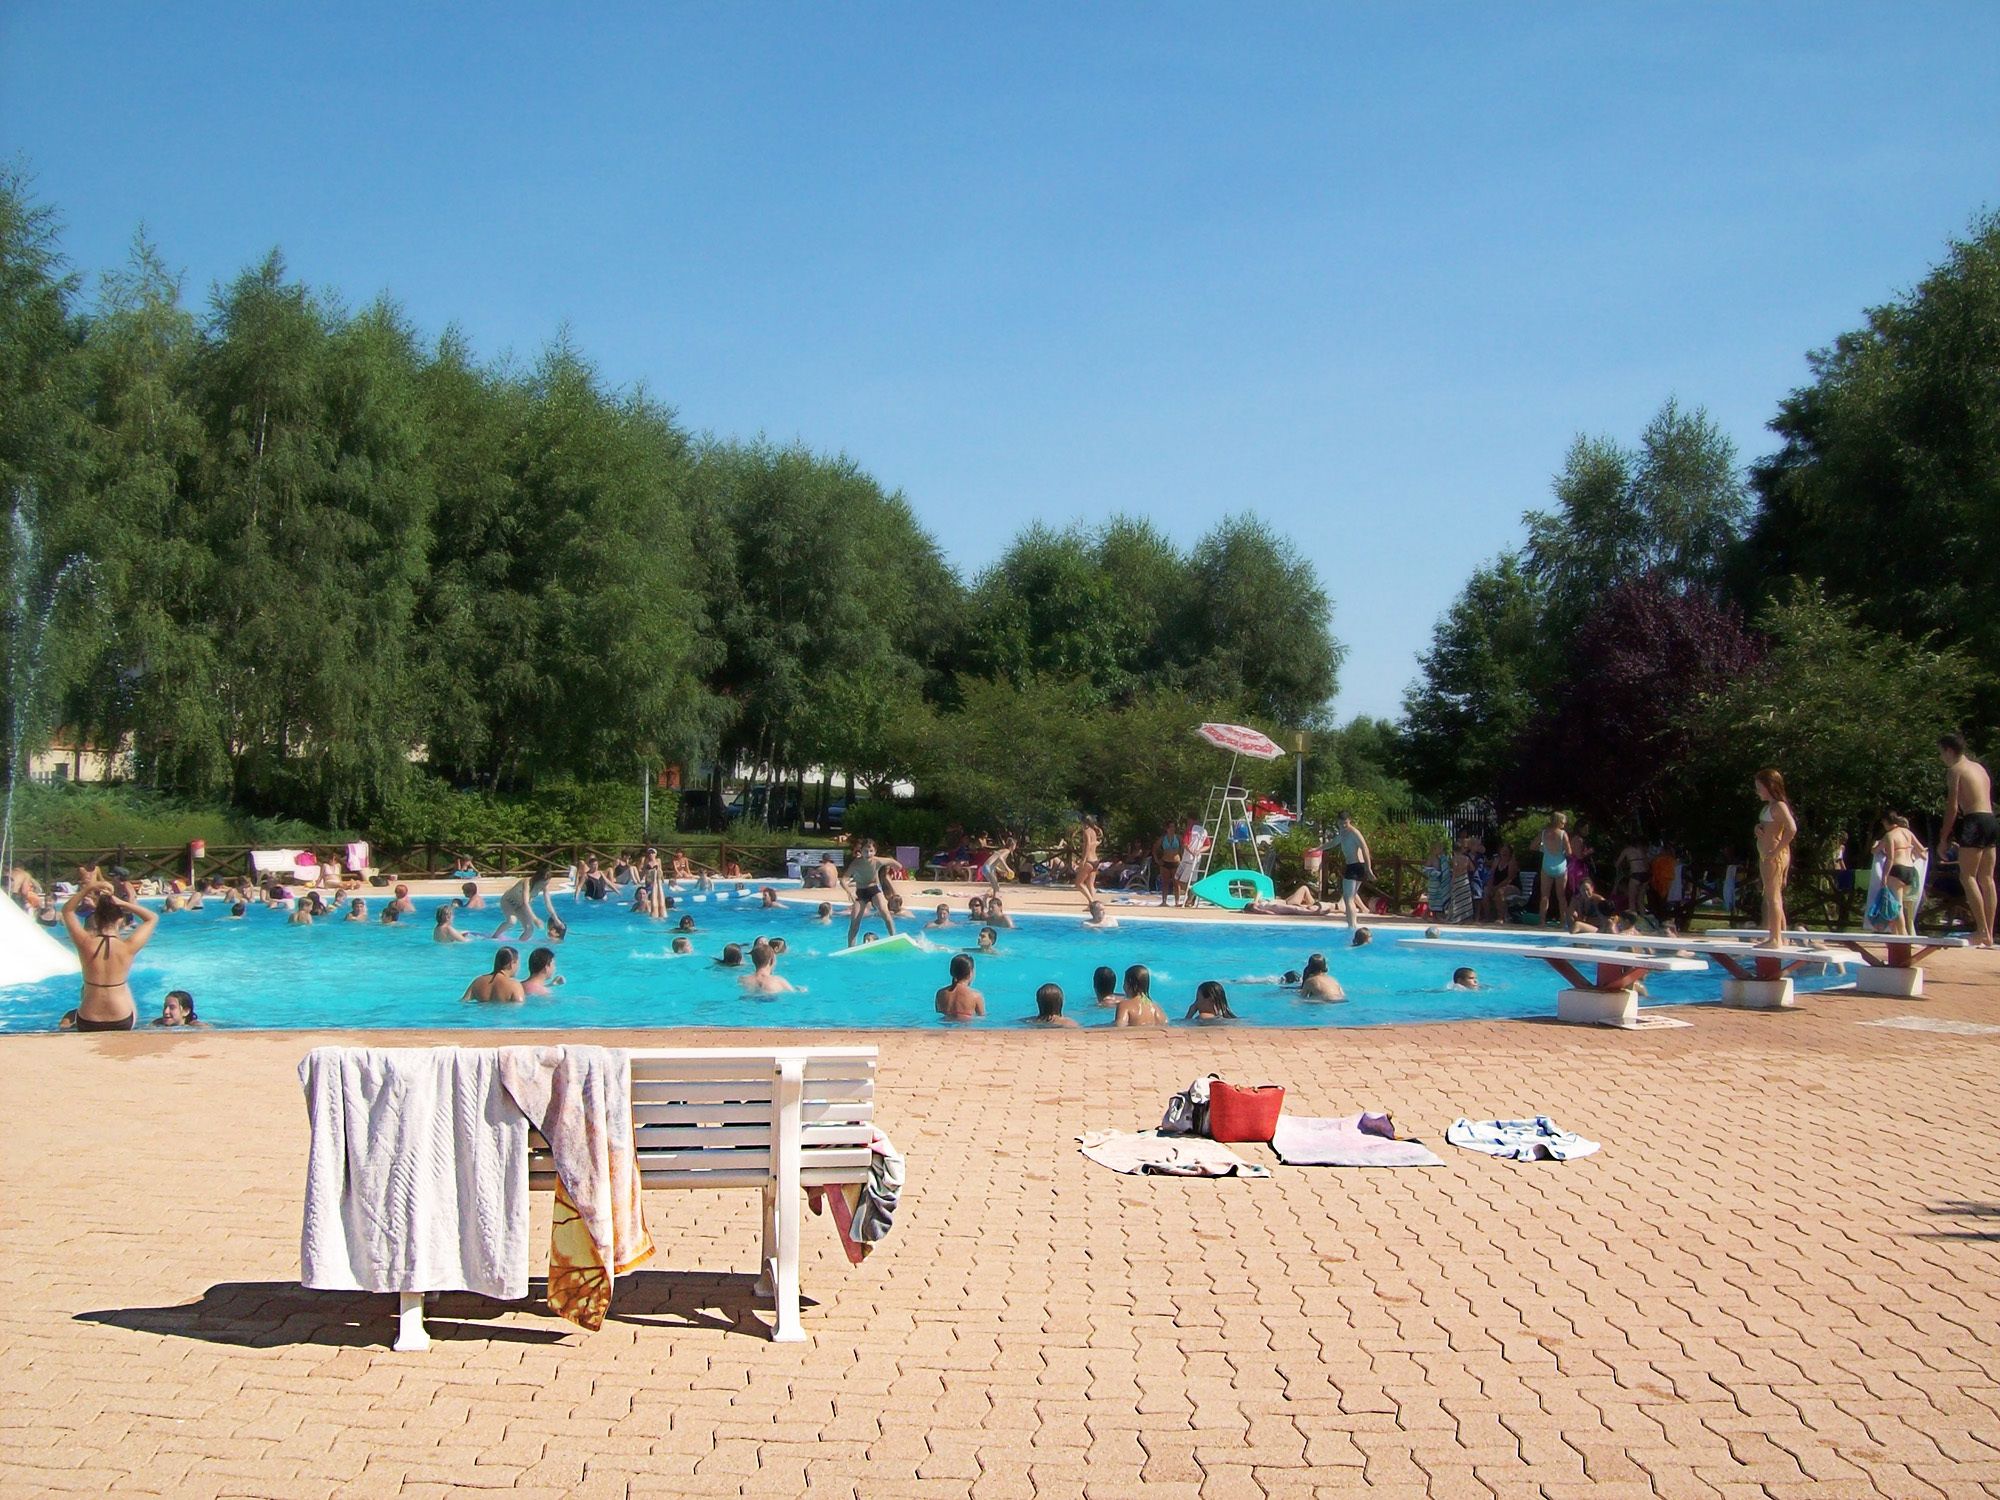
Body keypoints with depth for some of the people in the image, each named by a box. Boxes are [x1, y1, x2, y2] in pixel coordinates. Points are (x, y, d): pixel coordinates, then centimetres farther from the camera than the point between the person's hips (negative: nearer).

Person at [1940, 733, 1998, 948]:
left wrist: (1944, 837, -6)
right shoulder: (1979, 767, 22)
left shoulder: (1955, 770, -4)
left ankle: (1982, 931, -14)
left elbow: (1953, 807, -10)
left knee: (1967, 877, -7)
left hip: (1975, 822, -8)